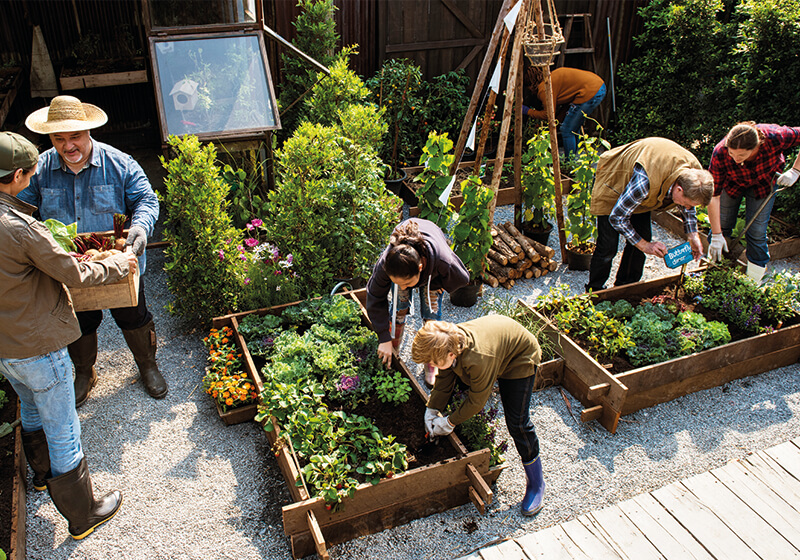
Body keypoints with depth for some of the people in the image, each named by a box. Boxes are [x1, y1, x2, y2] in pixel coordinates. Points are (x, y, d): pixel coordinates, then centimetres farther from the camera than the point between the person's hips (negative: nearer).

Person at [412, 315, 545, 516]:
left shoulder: (479, 360, -44)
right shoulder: (447, 343, -23)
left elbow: (477, 401, -27)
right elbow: (443, 380, -3)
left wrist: (450, 422, -16)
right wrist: (432, 409, -6)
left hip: (520, 359, -7)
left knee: (517, 422, -8)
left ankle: (536, 484, 9)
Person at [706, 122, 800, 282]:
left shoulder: (775, 137, -40)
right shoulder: (720, 153, -38)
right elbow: (713, 195, -31)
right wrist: (716, 235, -28)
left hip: (764, 183, 0)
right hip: (732, 183, 0)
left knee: (756, 233, -3)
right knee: (721, 226, 2)